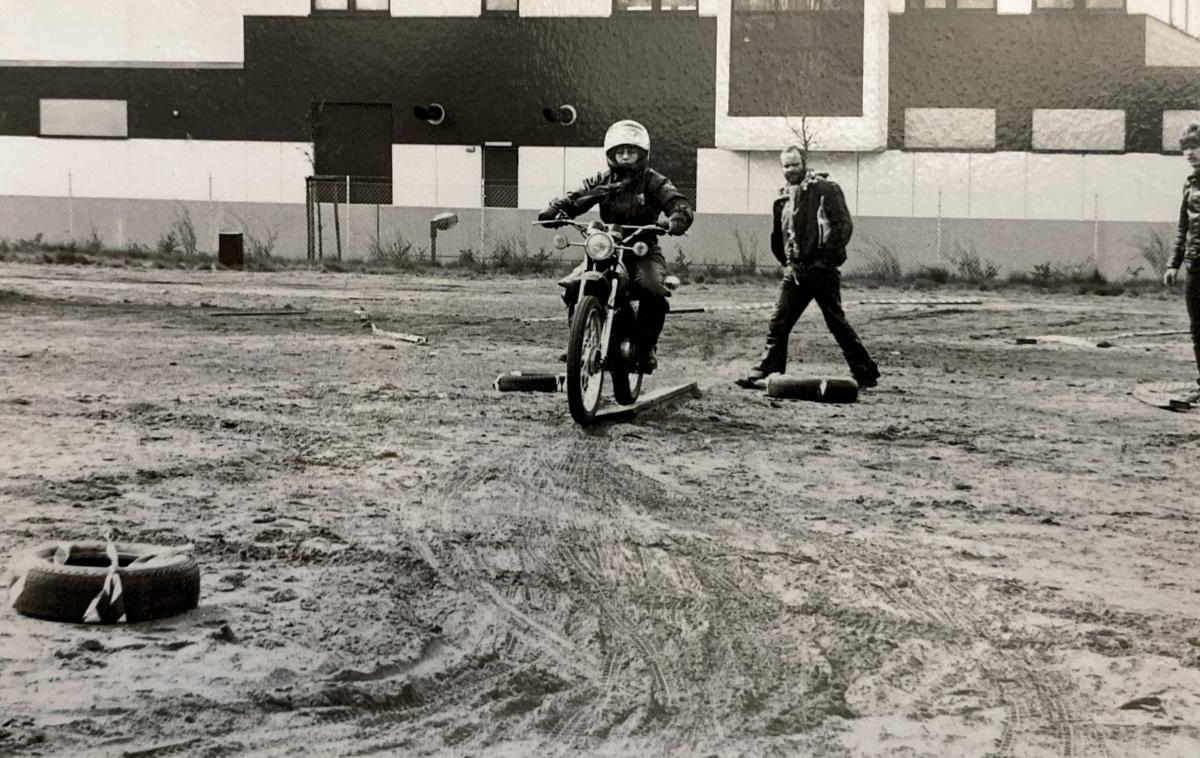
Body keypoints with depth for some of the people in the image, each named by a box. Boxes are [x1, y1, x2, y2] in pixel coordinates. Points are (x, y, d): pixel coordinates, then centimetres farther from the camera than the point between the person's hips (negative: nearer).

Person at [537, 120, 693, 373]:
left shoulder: (654, 182, 1)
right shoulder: (602, 181, 12)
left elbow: (678, 203, -13)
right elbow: (574, 198, 3)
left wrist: (677, 219, -37)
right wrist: (554, 210, -20)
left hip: (644, 250, -3)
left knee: (652, 291, -34)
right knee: (572, 286, -18)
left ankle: (647, 348, -13)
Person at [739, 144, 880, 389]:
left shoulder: (825, 189, -6)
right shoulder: (782, 199, 14)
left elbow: (843, 226, -12)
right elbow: (777, 237, 26)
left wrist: (827, 257, -14)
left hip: (822, 271, -6)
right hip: (795, 272, 6)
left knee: (837, 324, -1)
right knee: (778, 324, 1)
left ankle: (866, 374, 9)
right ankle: (764, 373, 5)